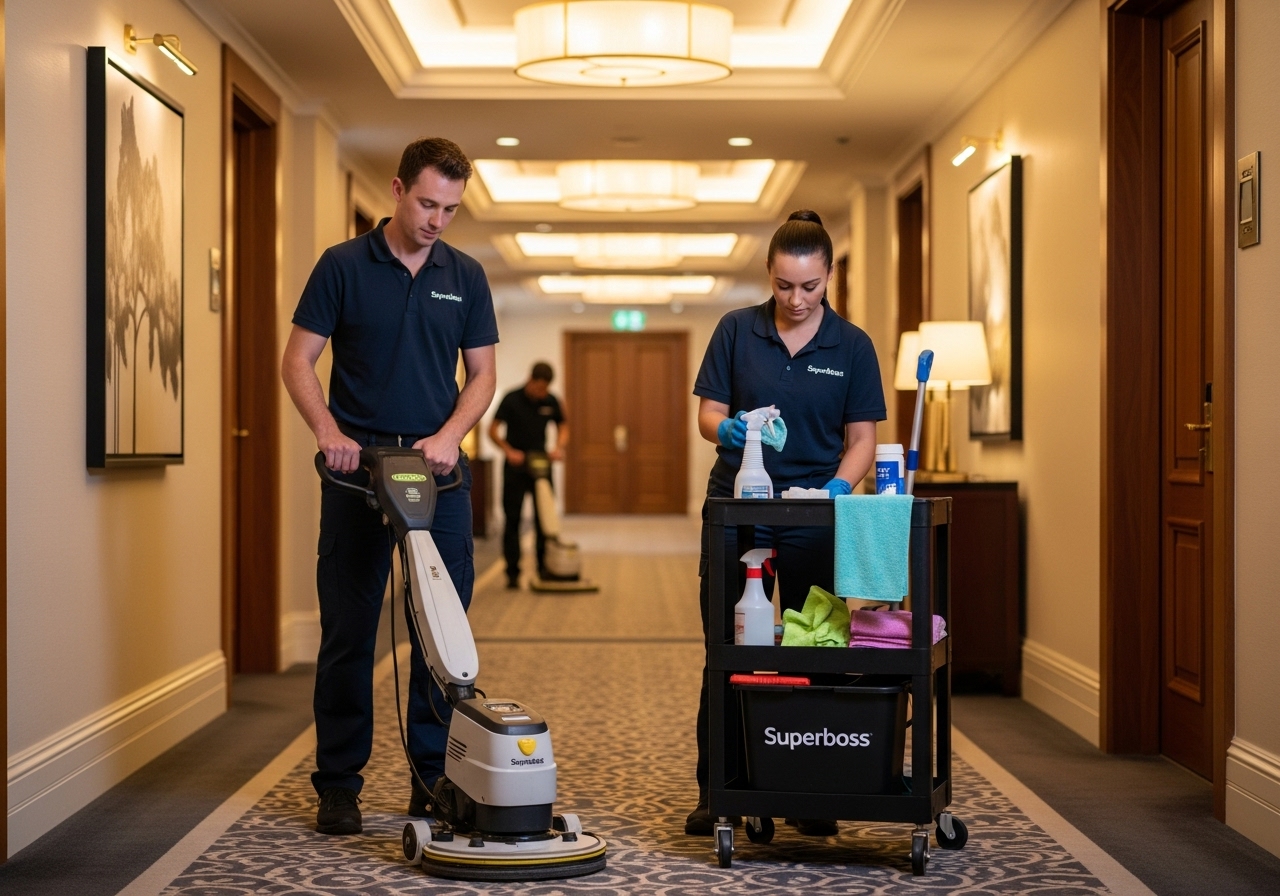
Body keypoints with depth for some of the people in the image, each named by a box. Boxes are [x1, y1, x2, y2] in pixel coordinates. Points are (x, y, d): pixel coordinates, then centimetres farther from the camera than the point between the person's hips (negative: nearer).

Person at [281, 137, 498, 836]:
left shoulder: (465, 276, 8)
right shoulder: (343, 266, 0)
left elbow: (482, 374, 9)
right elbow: (297, 361, -1)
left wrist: (448, 434, -8)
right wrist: (328, 431, -17)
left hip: (438, 468, 3)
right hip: (356, 465, -3)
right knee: (347, 631, 0)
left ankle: (436, 778, 12)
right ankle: (338, 784, 8)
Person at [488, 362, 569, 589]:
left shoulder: (551, 401, -2)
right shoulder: (512, 399, -12)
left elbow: (563, 426, 11)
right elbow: (493, 430, -11)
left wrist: (559, 447, -8)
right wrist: (509, 451, -23)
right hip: (515, 466, -3)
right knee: (512, 520, -1)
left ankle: (544, 567, 9)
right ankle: (513, 572, 2)